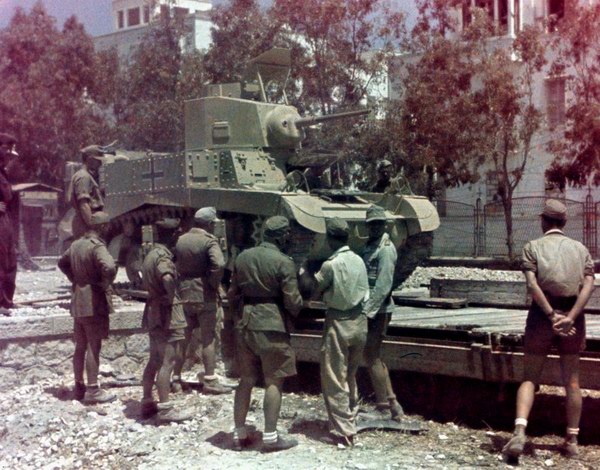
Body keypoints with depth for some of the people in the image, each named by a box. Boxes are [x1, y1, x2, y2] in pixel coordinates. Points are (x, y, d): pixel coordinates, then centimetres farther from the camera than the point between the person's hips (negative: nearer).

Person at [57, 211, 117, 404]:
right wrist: (105, 283, -16)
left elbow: (62, 263, 26)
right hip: (94, 302, -8)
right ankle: (92, 390, 0)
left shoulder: (76, 244, 10)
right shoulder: (97, 247, -17)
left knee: (80, 346, 15)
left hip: (78, 300, 8)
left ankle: (79, 387, 22)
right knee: (93, 347, -3)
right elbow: (109, 268, -34)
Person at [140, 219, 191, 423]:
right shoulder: (163, 256, -17)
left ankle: (147, 402, 23)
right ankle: (164, 408, -3)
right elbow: (167, 278, -38)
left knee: (154, 360, 16)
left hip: (153, 310, 10)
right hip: (167, 314, -10)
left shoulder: (150, 254, 14)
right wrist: (172, 297, -25)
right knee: (167, 362, -6)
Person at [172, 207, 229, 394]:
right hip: (204, 296, -6)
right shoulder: (209, 241, -11)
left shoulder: (181, 240, 8)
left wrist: (179, 284, 11)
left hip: (183, 294, 6)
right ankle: (210, 381, 2)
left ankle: (176, 378, 19)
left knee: (183, 337, 14)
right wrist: (214, 283, -13)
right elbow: (218, 264, -27)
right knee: (208, 338, 1)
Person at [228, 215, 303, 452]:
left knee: (246, 380, 14)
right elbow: (292, 301, -12)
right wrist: (296, 310, 9)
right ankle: (270, 437, 7)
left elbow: (232, 293, 12)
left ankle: (239, 434, 19)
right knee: (274, 382, 4)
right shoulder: (283, 262, -12)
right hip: (272, 326, -6)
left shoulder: (243, 257, 6)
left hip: (245, 325, 6)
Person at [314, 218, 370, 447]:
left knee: (334, 381, 2)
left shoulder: (331, 264, -16)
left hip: (339, 323, -6)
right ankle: (350, 421, 30)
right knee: (350, 377, 20)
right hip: (359, 322, 6)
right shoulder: (359, 260, 1)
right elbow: (365, 292, 5)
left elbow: (313, 288, -4)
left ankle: (343, 433, 2)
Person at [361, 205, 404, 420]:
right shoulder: (370, 247, 15)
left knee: (372, 358, -5)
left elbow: (383, 285, -20)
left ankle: (383, 408, 4)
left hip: (378, 311, -9)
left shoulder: (385, 249, -13)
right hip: (370, 309, 9)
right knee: (374, 357, 13)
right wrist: (365, 308, 12)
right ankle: (392, 404, 21)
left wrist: (367, 310, -24)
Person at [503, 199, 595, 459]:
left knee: (529, 378, 4)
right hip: (572, 314, 2)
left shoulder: (533, 247, 3)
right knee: (571, 381, 12)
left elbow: (532, 284, -13)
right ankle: (572, 440, 18)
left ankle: (520, 431, -14)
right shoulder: (580, 248, 10)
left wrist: (552, 316, -16)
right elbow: (588, 285, -6)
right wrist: (570, 318, -15)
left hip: (542, 314, -2)